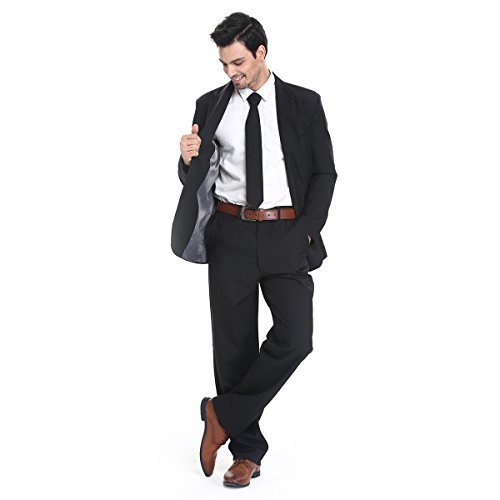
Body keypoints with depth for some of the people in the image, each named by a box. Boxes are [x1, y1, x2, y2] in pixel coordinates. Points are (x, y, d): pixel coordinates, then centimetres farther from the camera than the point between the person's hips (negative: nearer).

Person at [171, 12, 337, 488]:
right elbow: (195, 179, 12)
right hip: (230, 234, 2)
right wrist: (188, 160, -11)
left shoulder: (304, 104, 2)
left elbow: (324, 173, 3)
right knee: (233, 345, 5)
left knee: (294, 338, -16)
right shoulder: (211, 105, 7)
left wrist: (306, 232, -7)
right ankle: (247, 451, 18)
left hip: (286, 235, -1)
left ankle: (223, 414, 4)